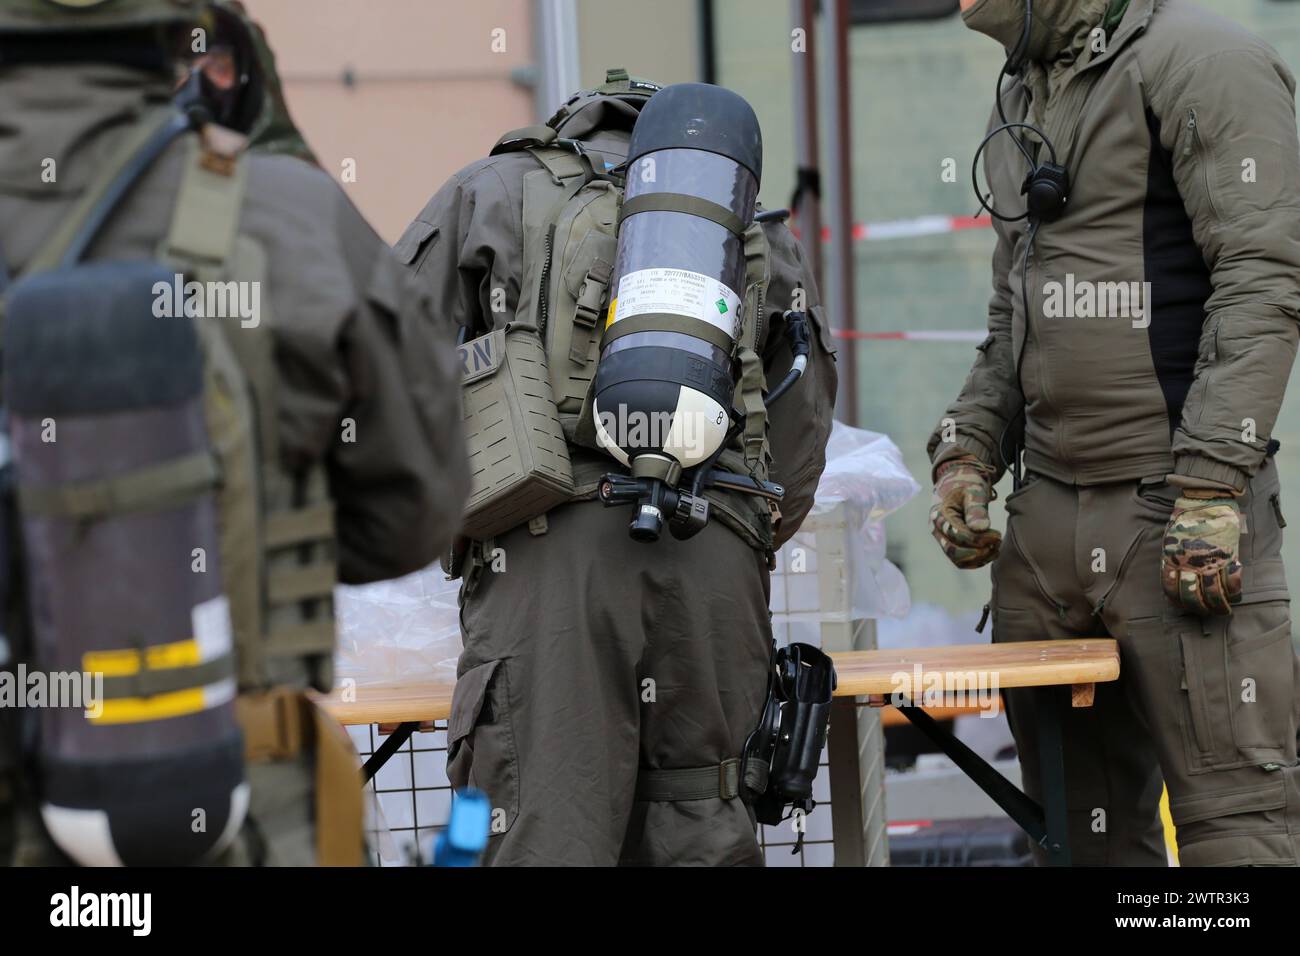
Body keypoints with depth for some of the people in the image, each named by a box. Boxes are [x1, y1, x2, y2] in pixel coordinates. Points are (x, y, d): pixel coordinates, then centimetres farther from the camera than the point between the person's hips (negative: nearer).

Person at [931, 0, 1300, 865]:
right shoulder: (1021, 101, 20)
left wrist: (1208, 488, -20)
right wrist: (968, 450, 12)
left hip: (1174, 503, -8)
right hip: (1048, 512, 8)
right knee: (1085, 817, 10)